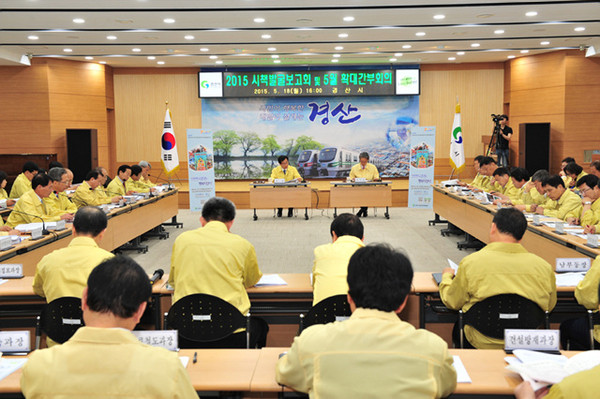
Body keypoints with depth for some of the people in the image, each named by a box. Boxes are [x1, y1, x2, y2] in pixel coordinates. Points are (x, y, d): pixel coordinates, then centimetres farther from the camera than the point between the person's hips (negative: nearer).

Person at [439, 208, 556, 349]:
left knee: (458, 329, 26)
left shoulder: (471, 263, -15)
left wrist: (446, 276, 19)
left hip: (483, 343, -3)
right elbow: (550, 306, 8)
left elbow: (452, 302, -1)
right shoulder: (544, 266, -9)